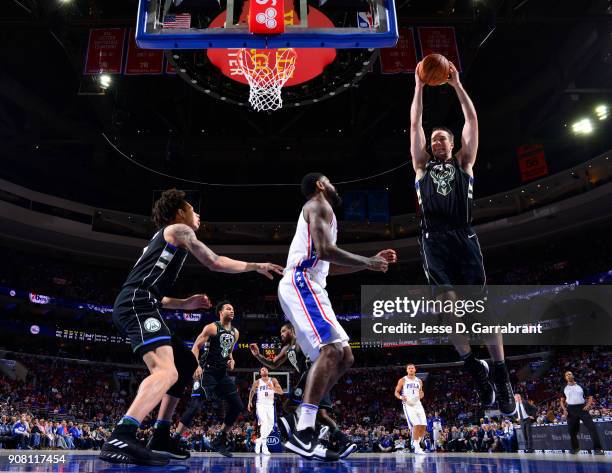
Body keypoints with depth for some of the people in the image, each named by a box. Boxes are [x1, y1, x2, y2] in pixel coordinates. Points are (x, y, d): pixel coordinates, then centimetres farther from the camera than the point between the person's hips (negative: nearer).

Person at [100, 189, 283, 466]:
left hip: (134, 305, 10)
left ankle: (161, 438, 17)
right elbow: (215, 263, 0)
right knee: (167, 371, -27)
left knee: (187, 363, 17)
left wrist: (185, 304, 30)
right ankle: (119, 440, -40)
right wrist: (255, 266, 11)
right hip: (137, 303, -10)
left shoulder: (162, 238, 34)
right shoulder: (179, 229, 7)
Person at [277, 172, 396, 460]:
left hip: (308, 287, 10)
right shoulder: (319, 205, -1)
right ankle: (301, 435, -25)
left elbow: (328, 266, 32)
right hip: (300, 283, -10)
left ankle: (304, 421, 6)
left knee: (344, 357, 7)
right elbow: (325, 250, -18)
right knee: (330, 350, -23)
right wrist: (367, 263, -8)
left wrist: (370, 261, 28)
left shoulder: (319, 211, 31)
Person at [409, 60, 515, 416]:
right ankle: (474, 366, 2)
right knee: (447, 302, -13)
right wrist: (419, 86, 17)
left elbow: (473, 121, 16)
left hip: (463, 236, -1)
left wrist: (457, 85, 15)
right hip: (434, 239, 1)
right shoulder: (422, 167, 22)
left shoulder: (464, 162, 21)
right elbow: (415, 125, 18)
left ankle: (502, 378, 1)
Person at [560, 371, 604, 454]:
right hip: (571, 409, 2)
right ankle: (575, 448, 19)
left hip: (582, 408, -2)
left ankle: (597, 448, -9)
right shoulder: (564, 388, 11)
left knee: (592, 427, -12)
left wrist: (588, 405, -9)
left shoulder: (580, 386, 7)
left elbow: (590, 397, 9)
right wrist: (564, 409, 0)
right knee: (572, 430, 5)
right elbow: (562, 401, 16)